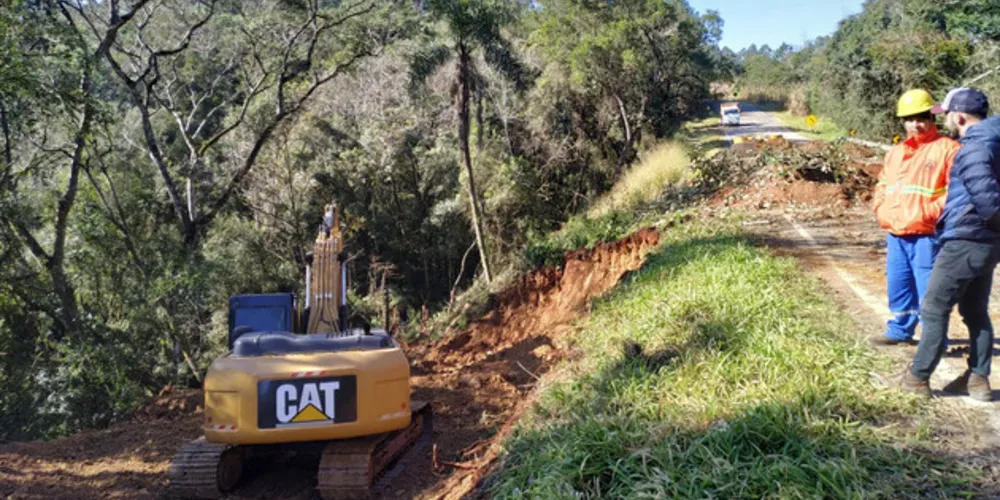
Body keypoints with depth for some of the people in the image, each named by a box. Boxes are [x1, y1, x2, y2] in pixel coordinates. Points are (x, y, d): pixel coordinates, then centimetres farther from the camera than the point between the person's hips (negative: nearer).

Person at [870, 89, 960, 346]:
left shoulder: (947, 148, -5)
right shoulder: (895, 152, 18)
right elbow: (883, 184, 24)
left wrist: (931, 212, -20)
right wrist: (882, 209, 6)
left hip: (927, 234, -7)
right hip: (895, 234, 7)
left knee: (929, 288, -3)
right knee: (898, 284, 15)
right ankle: (900, 329, 29)